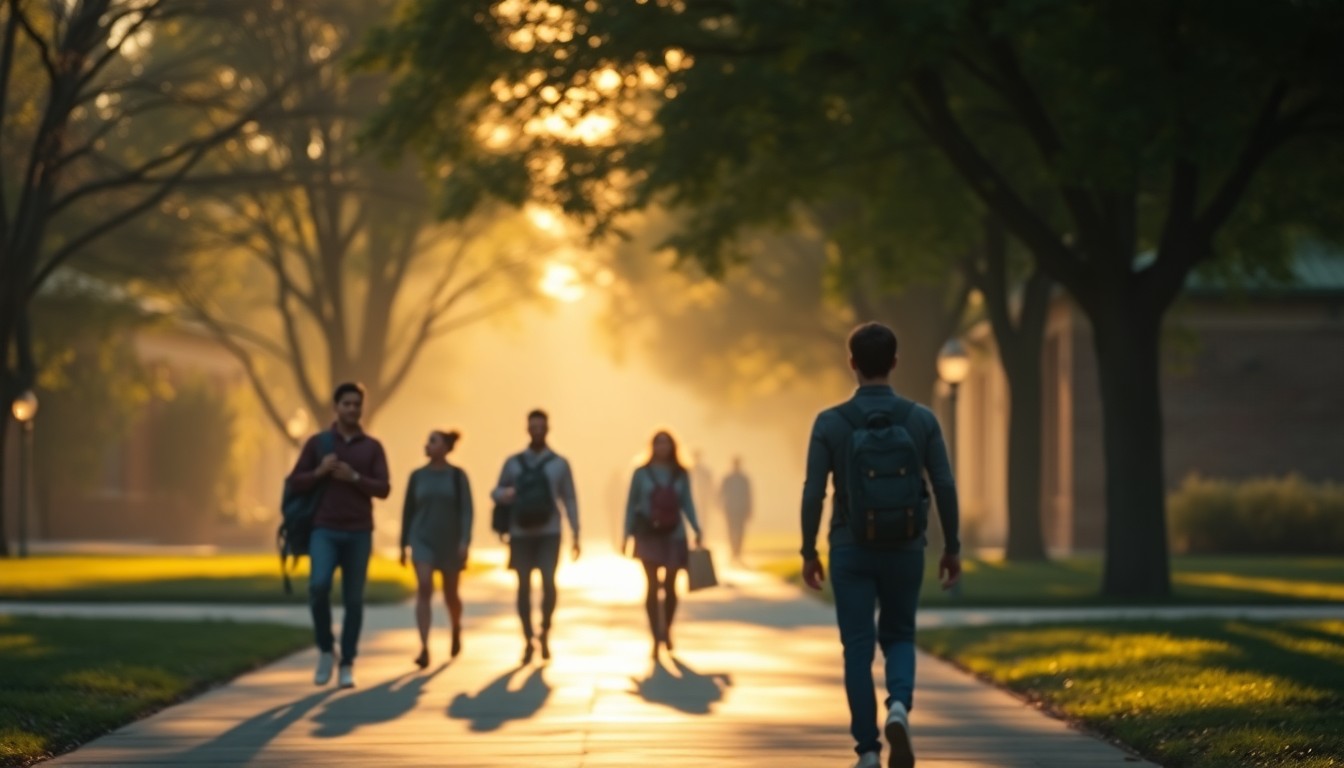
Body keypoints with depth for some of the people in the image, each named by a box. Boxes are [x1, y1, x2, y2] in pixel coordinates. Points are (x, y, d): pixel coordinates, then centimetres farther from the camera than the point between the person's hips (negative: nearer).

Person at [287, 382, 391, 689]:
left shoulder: (373, 447, 7)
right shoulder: (316, 442, 5)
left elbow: (383, 490, -2)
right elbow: (295, 483, 2)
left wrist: (353, 477, -17)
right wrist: (319, 472, -16)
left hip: (358, 533, 1)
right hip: (325, 531, -1)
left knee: (353, 600, 1)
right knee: (319, 586, -23)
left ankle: (347, 666, 11)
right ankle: (326, 649, -3)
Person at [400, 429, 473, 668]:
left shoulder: (457, 476, -3)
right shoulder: (417, 476, 3)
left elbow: (466, 511, -8)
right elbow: (408, 511, 8)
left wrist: (465, 542, -18)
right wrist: (403, 545, 8)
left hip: (449, 542, 0)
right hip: (422, 541, 0)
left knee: (450, 594, 12)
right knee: (424, 589, -18)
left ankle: (456, 631, 44)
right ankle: (424, 649, -24)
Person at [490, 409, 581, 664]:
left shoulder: (559, 464, 5)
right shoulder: (513, 463, 6)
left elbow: (570, 500, 6)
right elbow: (496, 493, 10)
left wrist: (575, 536, 0)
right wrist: (505, 494, -16)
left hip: (549, 533, -1)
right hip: (521, 534, 1)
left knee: (548, 582, -15)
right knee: (524, 586, 2)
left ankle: (545, 632, 7)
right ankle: (528, 641, 13)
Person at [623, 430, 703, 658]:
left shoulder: (681, 474, 3)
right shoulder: (642, 473, -1)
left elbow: (687, 504, 5)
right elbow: (632, 504, 1)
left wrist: (696, 530, -5)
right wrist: (628, 534, -4)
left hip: (674, 536, 2)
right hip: (649, 535, -2)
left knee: (670, 586, 9)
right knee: (653, 586, -4)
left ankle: (667, 630, 28)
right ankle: (656, 638, -3)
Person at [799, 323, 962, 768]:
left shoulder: (831, 423, -8)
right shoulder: (921, 419, -4)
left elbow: (813, 493, -9)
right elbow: (945, 488, -4)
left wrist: (808, 552, 3)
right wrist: (952, 548, 6)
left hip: (852, 551, -1)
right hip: (904, 550, 1)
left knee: (858, 648, 7)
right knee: (899, 638, 18)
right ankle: (899, 708, -11)